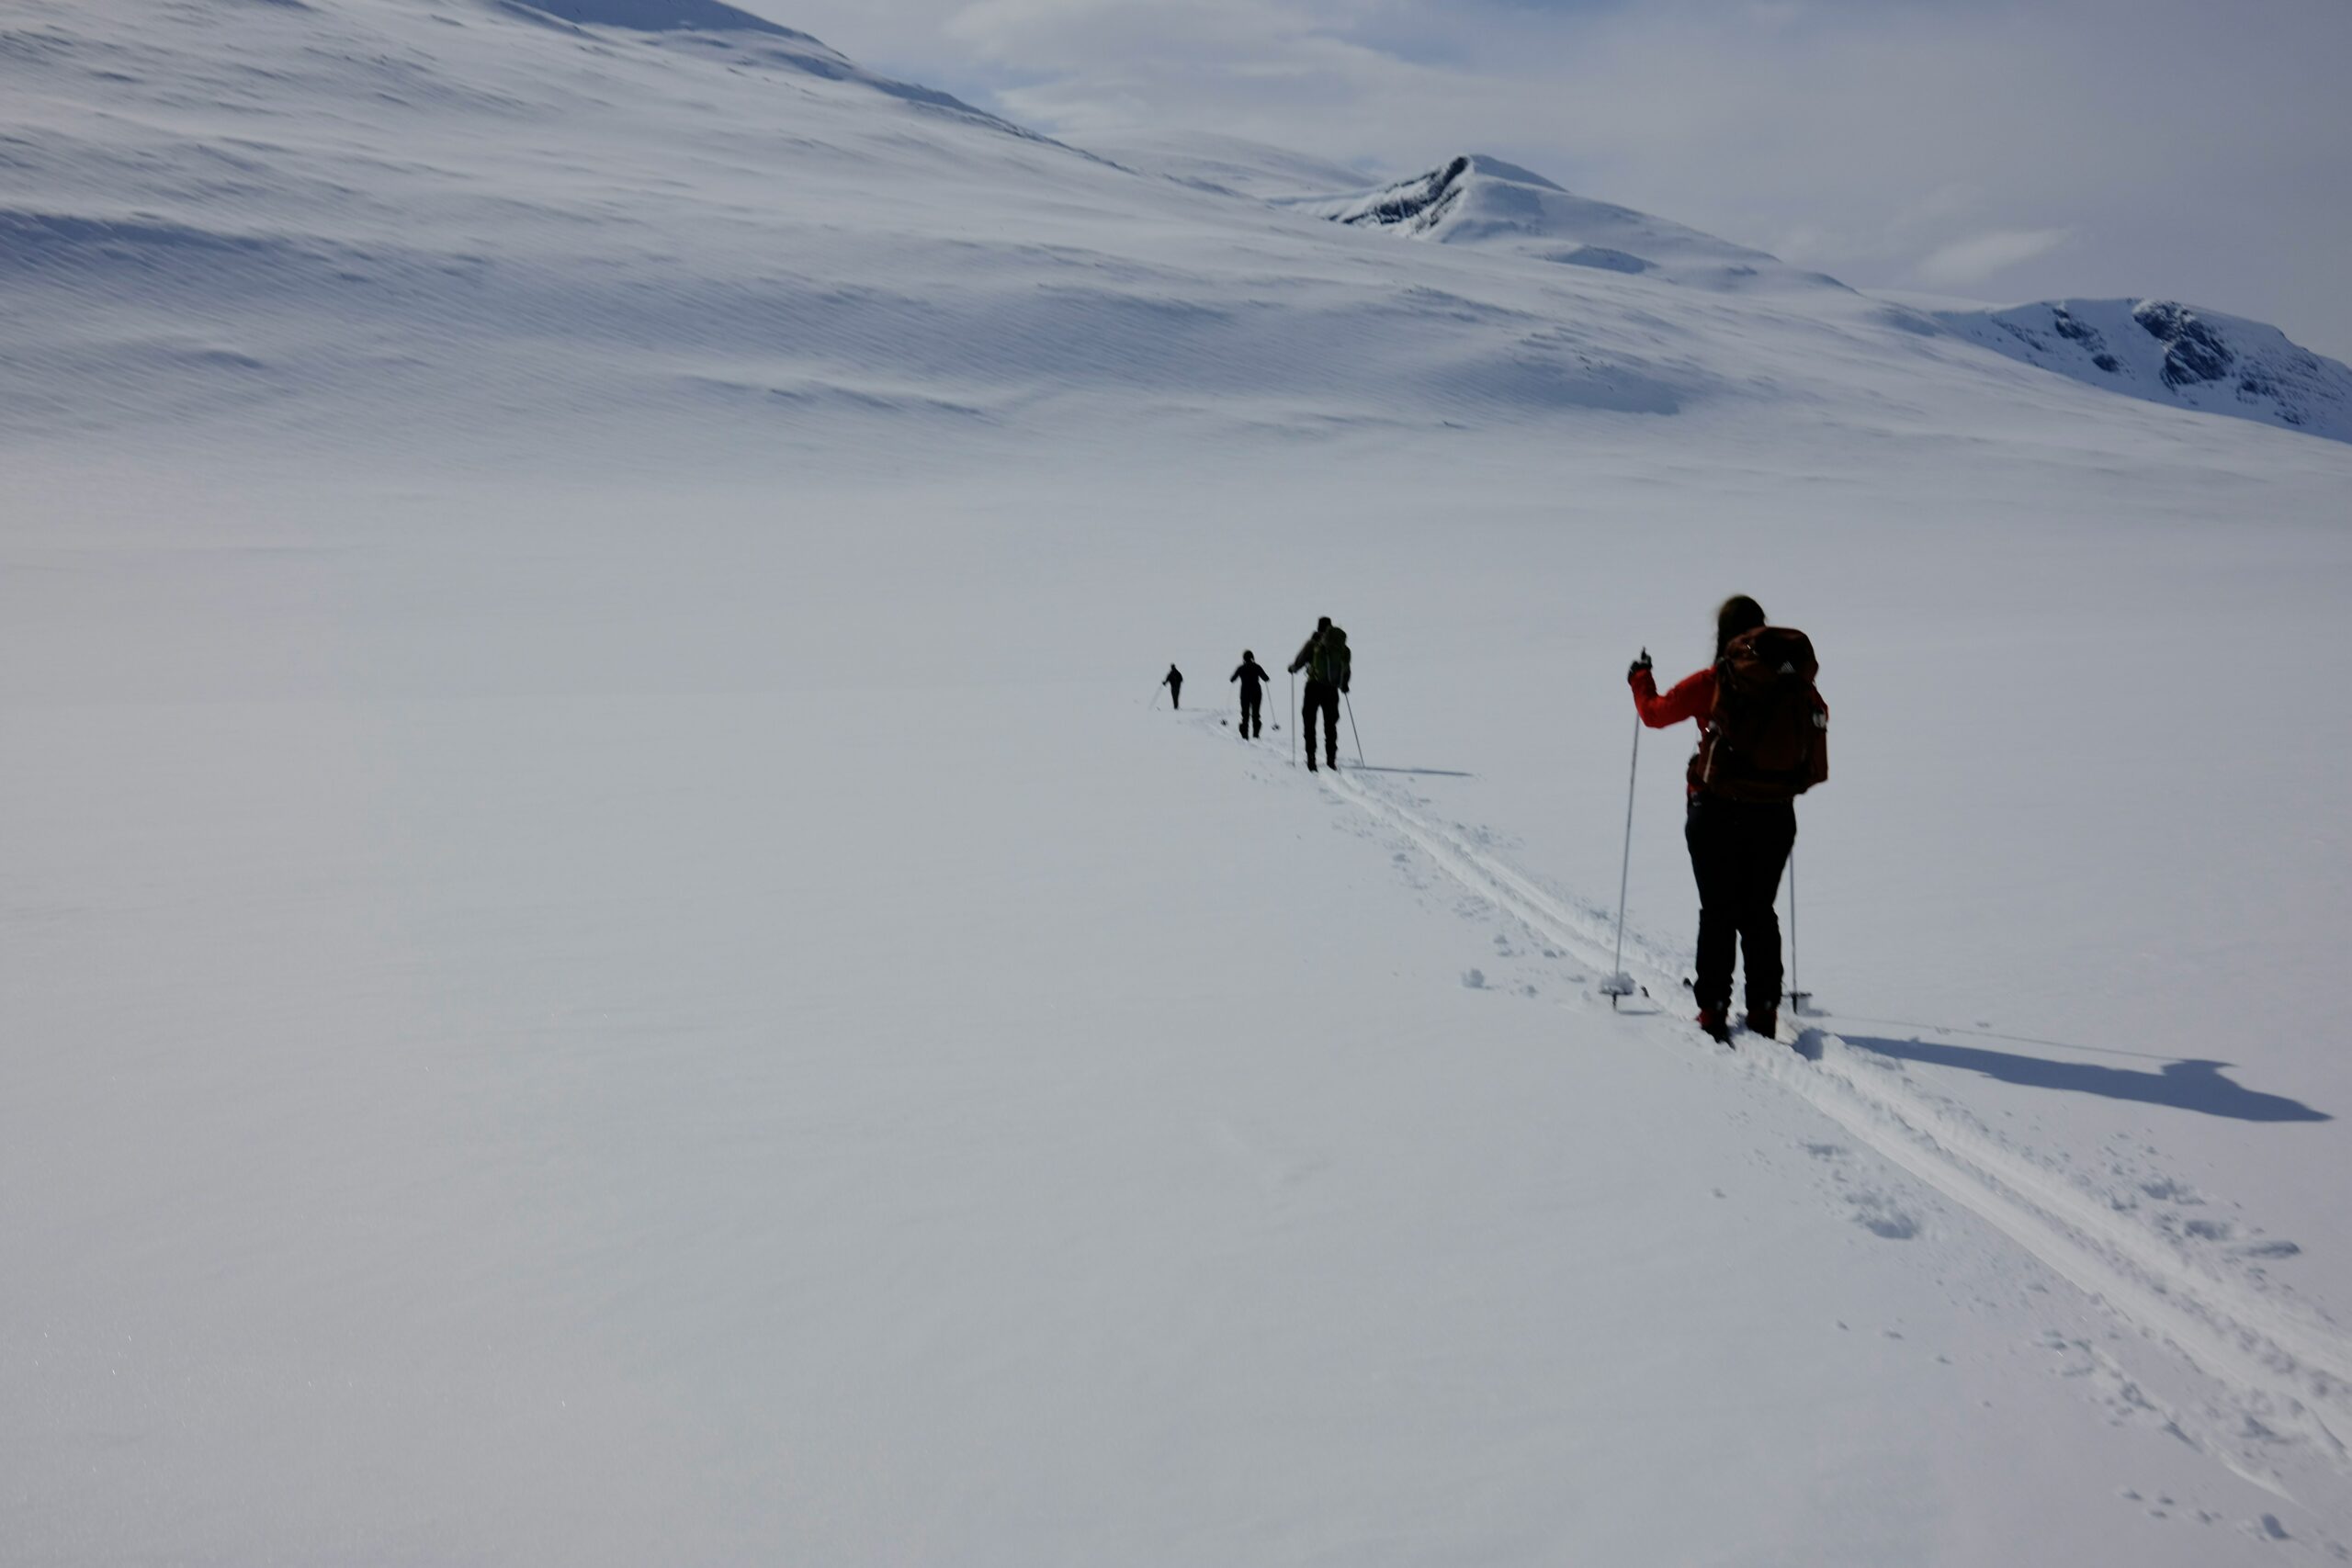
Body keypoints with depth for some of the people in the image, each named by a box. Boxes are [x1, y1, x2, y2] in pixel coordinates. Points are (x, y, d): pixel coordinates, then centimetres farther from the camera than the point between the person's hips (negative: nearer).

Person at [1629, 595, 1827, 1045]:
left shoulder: (1713, 682, -10)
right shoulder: (1801, 687, 0)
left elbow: (1655, 712, 2)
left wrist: (1640, 679, 19)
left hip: (1718, 813, -3)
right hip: (1776, 817, 3)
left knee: (1718, 912, 6)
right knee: (1759, 914, 14)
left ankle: (1714, 1010, 3)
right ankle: (1763, 1012, 14)